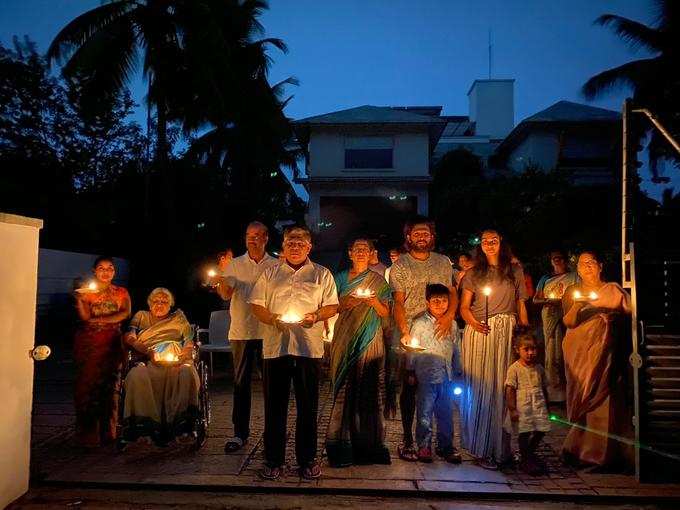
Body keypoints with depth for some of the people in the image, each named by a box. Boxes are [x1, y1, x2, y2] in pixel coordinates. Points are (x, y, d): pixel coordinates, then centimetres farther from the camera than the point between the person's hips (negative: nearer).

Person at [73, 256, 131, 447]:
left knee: (110, 387, 0)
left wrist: (98, 319, -13)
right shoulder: (85, 291, 8)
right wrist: (79, 298, -22)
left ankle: (108, 432, 8)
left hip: (112, 344, 1)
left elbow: (126, 313, -8)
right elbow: (85, 317, -7)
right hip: (87, 344, -1)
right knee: (87, 386, -6)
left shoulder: (121, 293, 11)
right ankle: (87, 434, 1)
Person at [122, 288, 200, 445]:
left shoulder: (178, 317, 27)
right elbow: (129, 337, 10)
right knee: (137, 376, -35)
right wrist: (146, 350, -10)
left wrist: (183, 356, -7)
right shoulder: (142, 316, 28)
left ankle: (180, 425, -36)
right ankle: (149, 425, -35)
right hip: (149, 362, 0)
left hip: (176, 363, 0)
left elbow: (189, 343, 17)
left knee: (187, 373, -36)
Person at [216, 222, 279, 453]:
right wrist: (221, 284, -28)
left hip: (269, 332, 0)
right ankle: (240, 432, 15)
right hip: (242, 332, 0)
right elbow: (226, 293, -6)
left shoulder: (277, 266, 5)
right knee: (241, 383, 5)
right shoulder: (235, 265, 5)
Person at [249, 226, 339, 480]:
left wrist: (316, 316, -11)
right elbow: (256, 305, 9)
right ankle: (273, 459, 18)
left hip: (309, 347, -1)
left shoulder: (322, 274, 11)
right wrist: (273, 319, -8)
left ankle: (307, 459, 18)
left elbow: (332, 306, 8)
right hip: (275, 346, 1)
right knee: (274, 406, 6)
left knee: (308, 407, 5)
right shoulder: (270, 273, 14)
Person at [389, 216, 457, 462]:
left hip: (439, 334, 3)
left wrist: (449, 316, -6)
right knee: (410, 386, 1)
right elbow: (398, 303, -4)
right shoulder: (400, 266, 2)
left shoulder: (443, 262, 12)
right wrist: (404, 332, -16)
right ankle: (408, 440, 11)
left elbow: (453, 293, 13)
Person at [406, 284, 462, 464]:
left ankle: (445, 446, 23)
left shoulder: (452, 324, 9)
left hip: (446, 376, 4)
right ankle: (424, 446, 16)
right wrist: (411, 372, -1)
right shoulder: (420, 324, -5)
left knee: (446, 413, 11)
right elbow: (412, 349, -2)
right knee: (424, 413, 4)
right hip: (426, 376, -4)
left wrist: (454, 372, 17)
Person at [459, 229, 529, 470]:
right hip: (479, 332, -1)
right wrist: (474, 323, -15)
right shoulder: (473, 274, 10)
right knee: (479, 386, -3)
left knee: (503, 386, 1)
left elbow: (521, 306, 11)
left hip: (507, 332, 1)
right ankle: (482, 448, 6)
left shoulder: (515, 271, 12)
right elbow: (464, 307, 5)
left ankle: (500, 447, 13)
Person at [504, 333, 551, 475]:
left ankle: (530, 454, 32)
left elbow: (544, 388, 15)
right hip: (522, 408, -5)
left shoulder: (539, 368, 7)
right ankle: (525, 460, 19)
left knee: (540, 431, 8)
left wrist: (546, 407, 15)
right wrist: (512, 409, -15)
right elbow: (510, 390, -11)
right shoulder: (514, 368, -9)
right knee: (524, 433, 1)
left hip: (539, 406, 5)